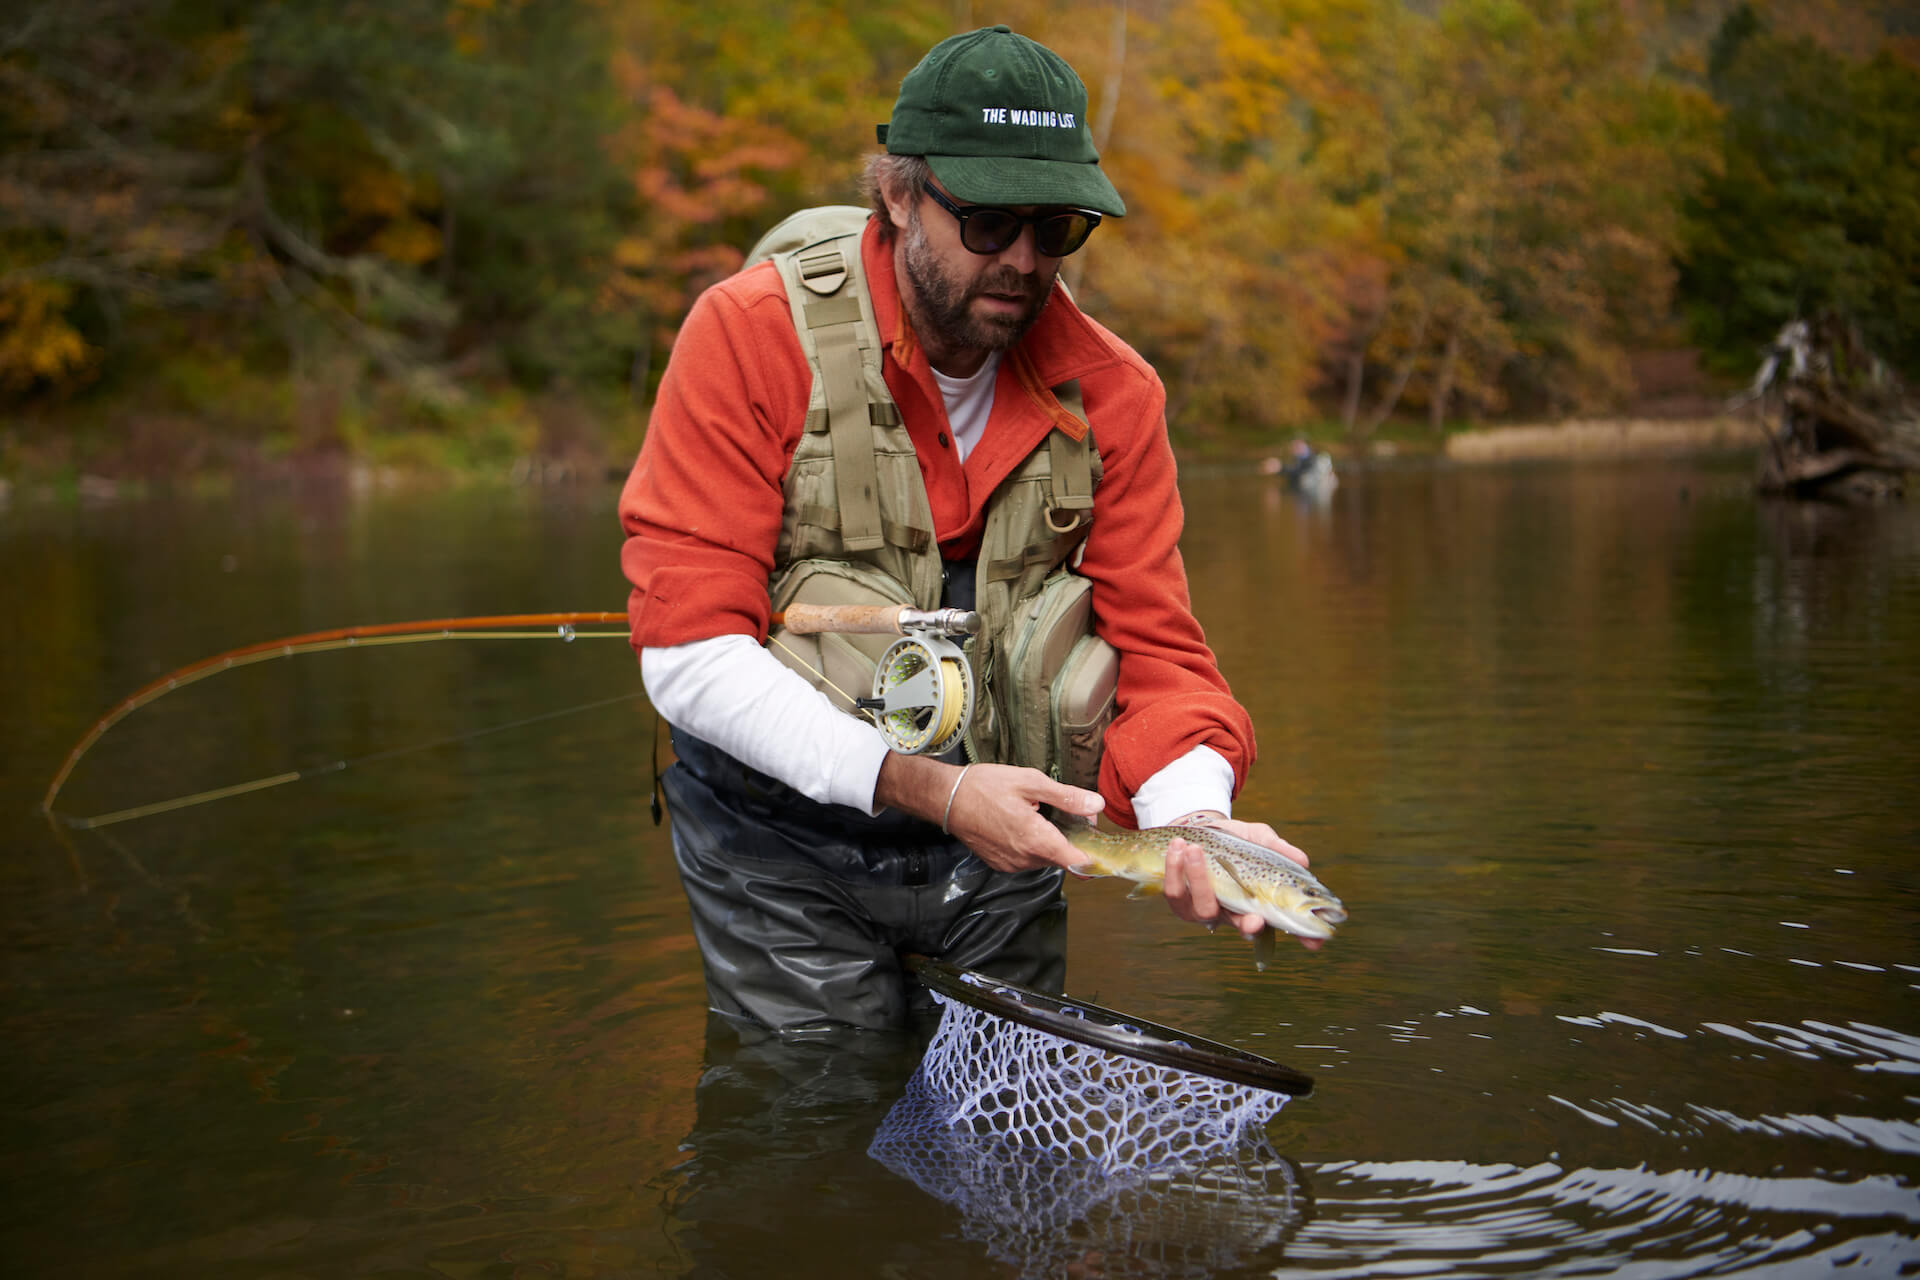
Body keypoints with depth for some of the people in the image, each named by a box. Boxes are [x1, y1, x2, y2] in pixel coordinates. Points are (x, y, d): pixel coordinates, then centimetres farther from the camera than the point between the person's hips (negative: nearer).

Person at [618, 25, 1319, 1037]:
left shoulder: (1111, 391, -4)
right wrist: (925, 789, -29)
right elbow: (689, 648, -21)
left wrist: (1195, 816, -26)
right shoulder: (750, 336, -16)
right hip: (785, 856, -3)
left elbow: (1154, 649, -4)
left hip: (1000, 847, 4)